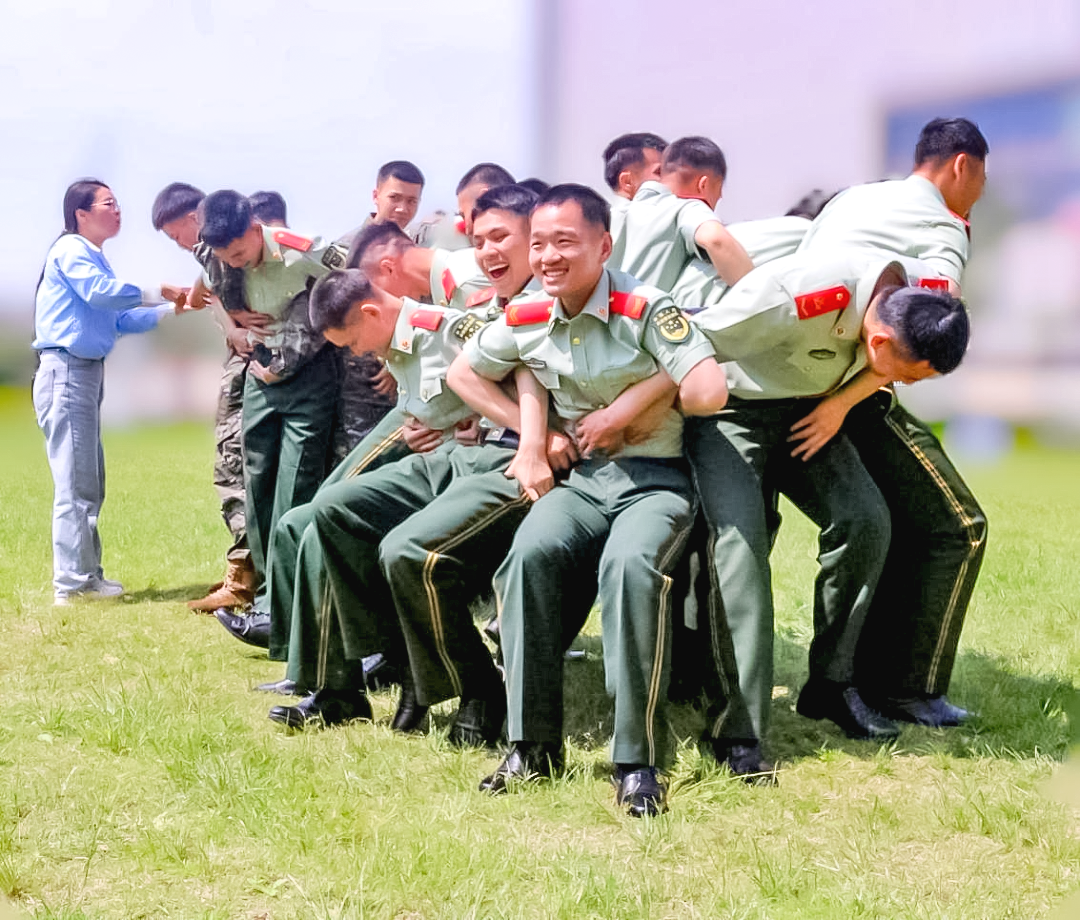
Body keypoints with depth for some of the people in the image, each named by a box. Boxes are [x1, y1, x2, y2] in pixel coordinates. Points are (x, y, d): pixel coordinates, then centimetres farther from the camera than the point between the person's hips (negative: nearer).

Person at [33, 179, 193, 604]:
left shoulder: (94, 258, 20)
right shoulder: (71, 251, -8)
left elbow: (120, 320, 20)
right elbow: (101, 293, -23)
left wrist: (170, 309, 12)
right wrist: (155, 292, -17)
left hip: (87, 373, 10)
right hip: (67, 372, -10)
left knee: (90, 484, 14)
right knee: (75, 484, -9)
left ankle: (87, 574, 20)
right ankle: (72, 583, -6)